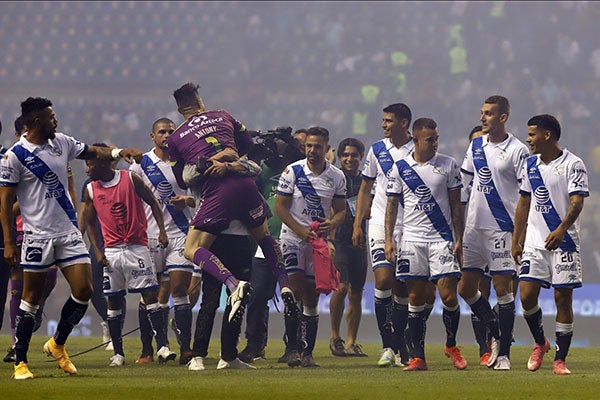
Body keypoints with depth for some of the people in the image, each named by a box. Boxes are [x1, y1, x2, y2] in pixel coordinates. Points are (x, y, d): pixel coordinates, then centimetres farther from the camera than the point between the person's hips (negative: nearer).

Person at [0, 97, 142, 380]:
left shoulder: (61, 143, 8)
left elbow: (92, 152, 25)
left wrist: (118, 152, 6)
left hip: (69, 232, 5)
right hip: (38, 236, -5)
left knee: (83, 290, -4)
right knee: (31, 299, -1)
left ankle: (57, 345, 17)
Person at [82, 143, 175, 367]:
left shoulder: (131, 179, -3)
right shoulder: (91, 190, 6)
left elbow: (153, 203, 3)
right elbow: (90, 223, 12)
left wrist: (162, 231, -7)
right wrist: (97, 251, 1)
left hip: (137, 247, -3)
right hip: (112, 252, 3)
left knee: (150, 295, -9)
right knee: (113, 301, 3)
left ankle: (162, 346, -11)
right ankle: (118, 353, 9)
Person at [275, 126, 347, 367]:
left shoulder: (336, 176, 3)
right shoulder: (292, 171, -6)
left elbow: (341, 210, 10)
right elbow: (280, 206, -5)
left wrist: (332, 223, -13)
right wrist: (301, 231, -16)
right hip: (292, 238, -3)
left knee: (312, 298, 3)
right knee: (295, 291, -14)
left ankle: (307, 352, 6)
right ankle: (292, 348, -9)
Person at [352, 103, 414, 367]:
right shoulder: (377, 150, 7)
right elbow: (365, 188, 13)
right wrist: (357, 224, 6)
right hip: (380, 223, 0)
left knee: (402, 288, 3)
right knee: (383, 279, -14)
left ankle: (399, 346, 15)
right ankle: (388, 346, -9)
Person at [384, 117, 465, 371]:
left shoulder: (448, 165, 5)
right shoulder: (400, 168, 5)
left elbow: (456, 205, 7)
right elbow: (392, 205, 8)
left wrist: (459, 240, 1)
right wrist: (388, 239, -1)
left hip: (442, 238, -1)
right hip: (411, 239, 1)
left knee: (449, 296, -8)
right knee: (415, 298, 1)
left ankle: (451, 345, 16)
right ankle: (418, 357, 5)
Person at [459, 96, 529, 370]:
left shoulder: (517, 151, -7)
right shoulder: (475, 146, 11)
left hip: (502, 229, -6)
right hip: (474, 226, 6)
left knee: (503, 289, -5)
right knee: (466, 289, 7)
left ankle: (504, 353, 1)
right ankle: (497, 335, 25)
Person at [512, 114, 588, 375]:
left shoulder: (573, 164, -7)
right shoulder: (531, 164, 11)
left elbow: (577, 202, -16)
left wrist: (561, 230, -31)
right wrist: (516, 241, 15)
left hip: (564, 241, -5)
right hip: (534, 241, 5)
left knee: (563, 297, -3)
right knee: (527, 295, -6)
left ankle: (560, 359, 4)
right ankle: (540, 343, 19)